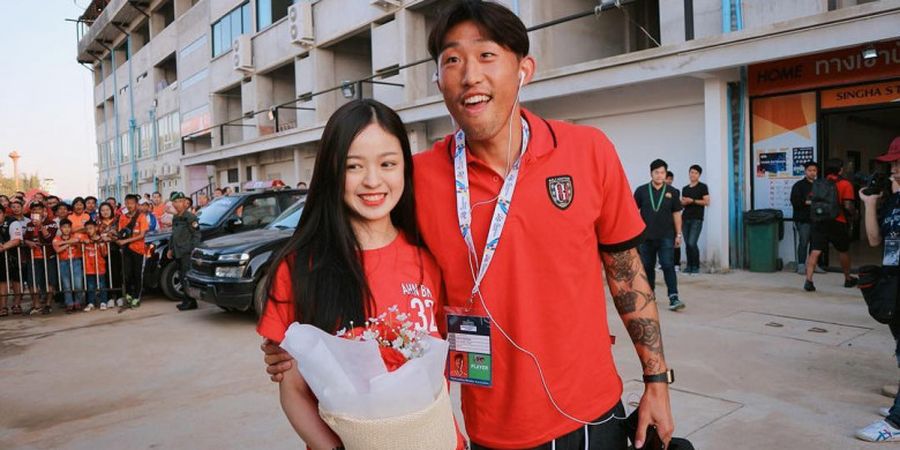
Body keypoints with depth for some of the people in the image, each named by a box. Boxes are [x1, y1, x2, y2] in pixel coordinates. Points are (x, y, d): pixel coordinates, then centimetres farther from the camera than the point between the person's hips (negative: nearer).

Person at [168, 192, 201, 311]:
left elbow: (196, 235, -13)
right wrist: (171, 249, 20)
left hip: (187, 253, -9)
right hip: (178, 253, 9)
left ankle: (190, 302, -4)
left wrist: (192, 250, -19)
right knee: (182, 277, 12)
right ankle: (186, 300, 19)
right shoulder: (175, 218, 17)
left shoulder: (190, 217, -9)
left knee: (187, 277, -9)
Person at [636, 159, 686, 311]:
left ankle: (673, 298, -10)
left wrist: (678, 234, 5)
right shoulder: (641, 191, 2)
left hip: (666, 236, -1)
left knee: (668, 266, -10)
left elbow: (676, 214, 8)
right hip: (646, 236, 1)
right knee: (648, 267, 11)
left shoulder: (672, 192, 4)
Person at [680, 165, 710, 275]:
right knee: (687, 243, 4)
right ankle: (689, 266, 11)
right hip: (685, 218, 5)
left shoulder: (702, 187, 2)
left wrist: (693, 201, -12)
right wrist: (683, 203, 0)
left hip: (697, 219, -5)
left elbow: (706, 202, -5)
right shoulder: (685, 189, 18)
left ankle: (696, 267, -2)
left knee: (692, 243, -13)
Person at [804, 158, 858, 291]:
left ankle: (809, 280, -16)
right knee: (843, 251, 18)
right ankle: (848, 279, 34)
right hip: (837, 223, -2)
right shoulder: (845, 184, -6)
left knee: (815, 252, -4)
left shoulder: (817, 184, 7)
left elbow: (811, 201, 5)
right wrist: (854, 213, 8)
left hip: (819, 222, 2)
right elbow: (848, 205, -11)